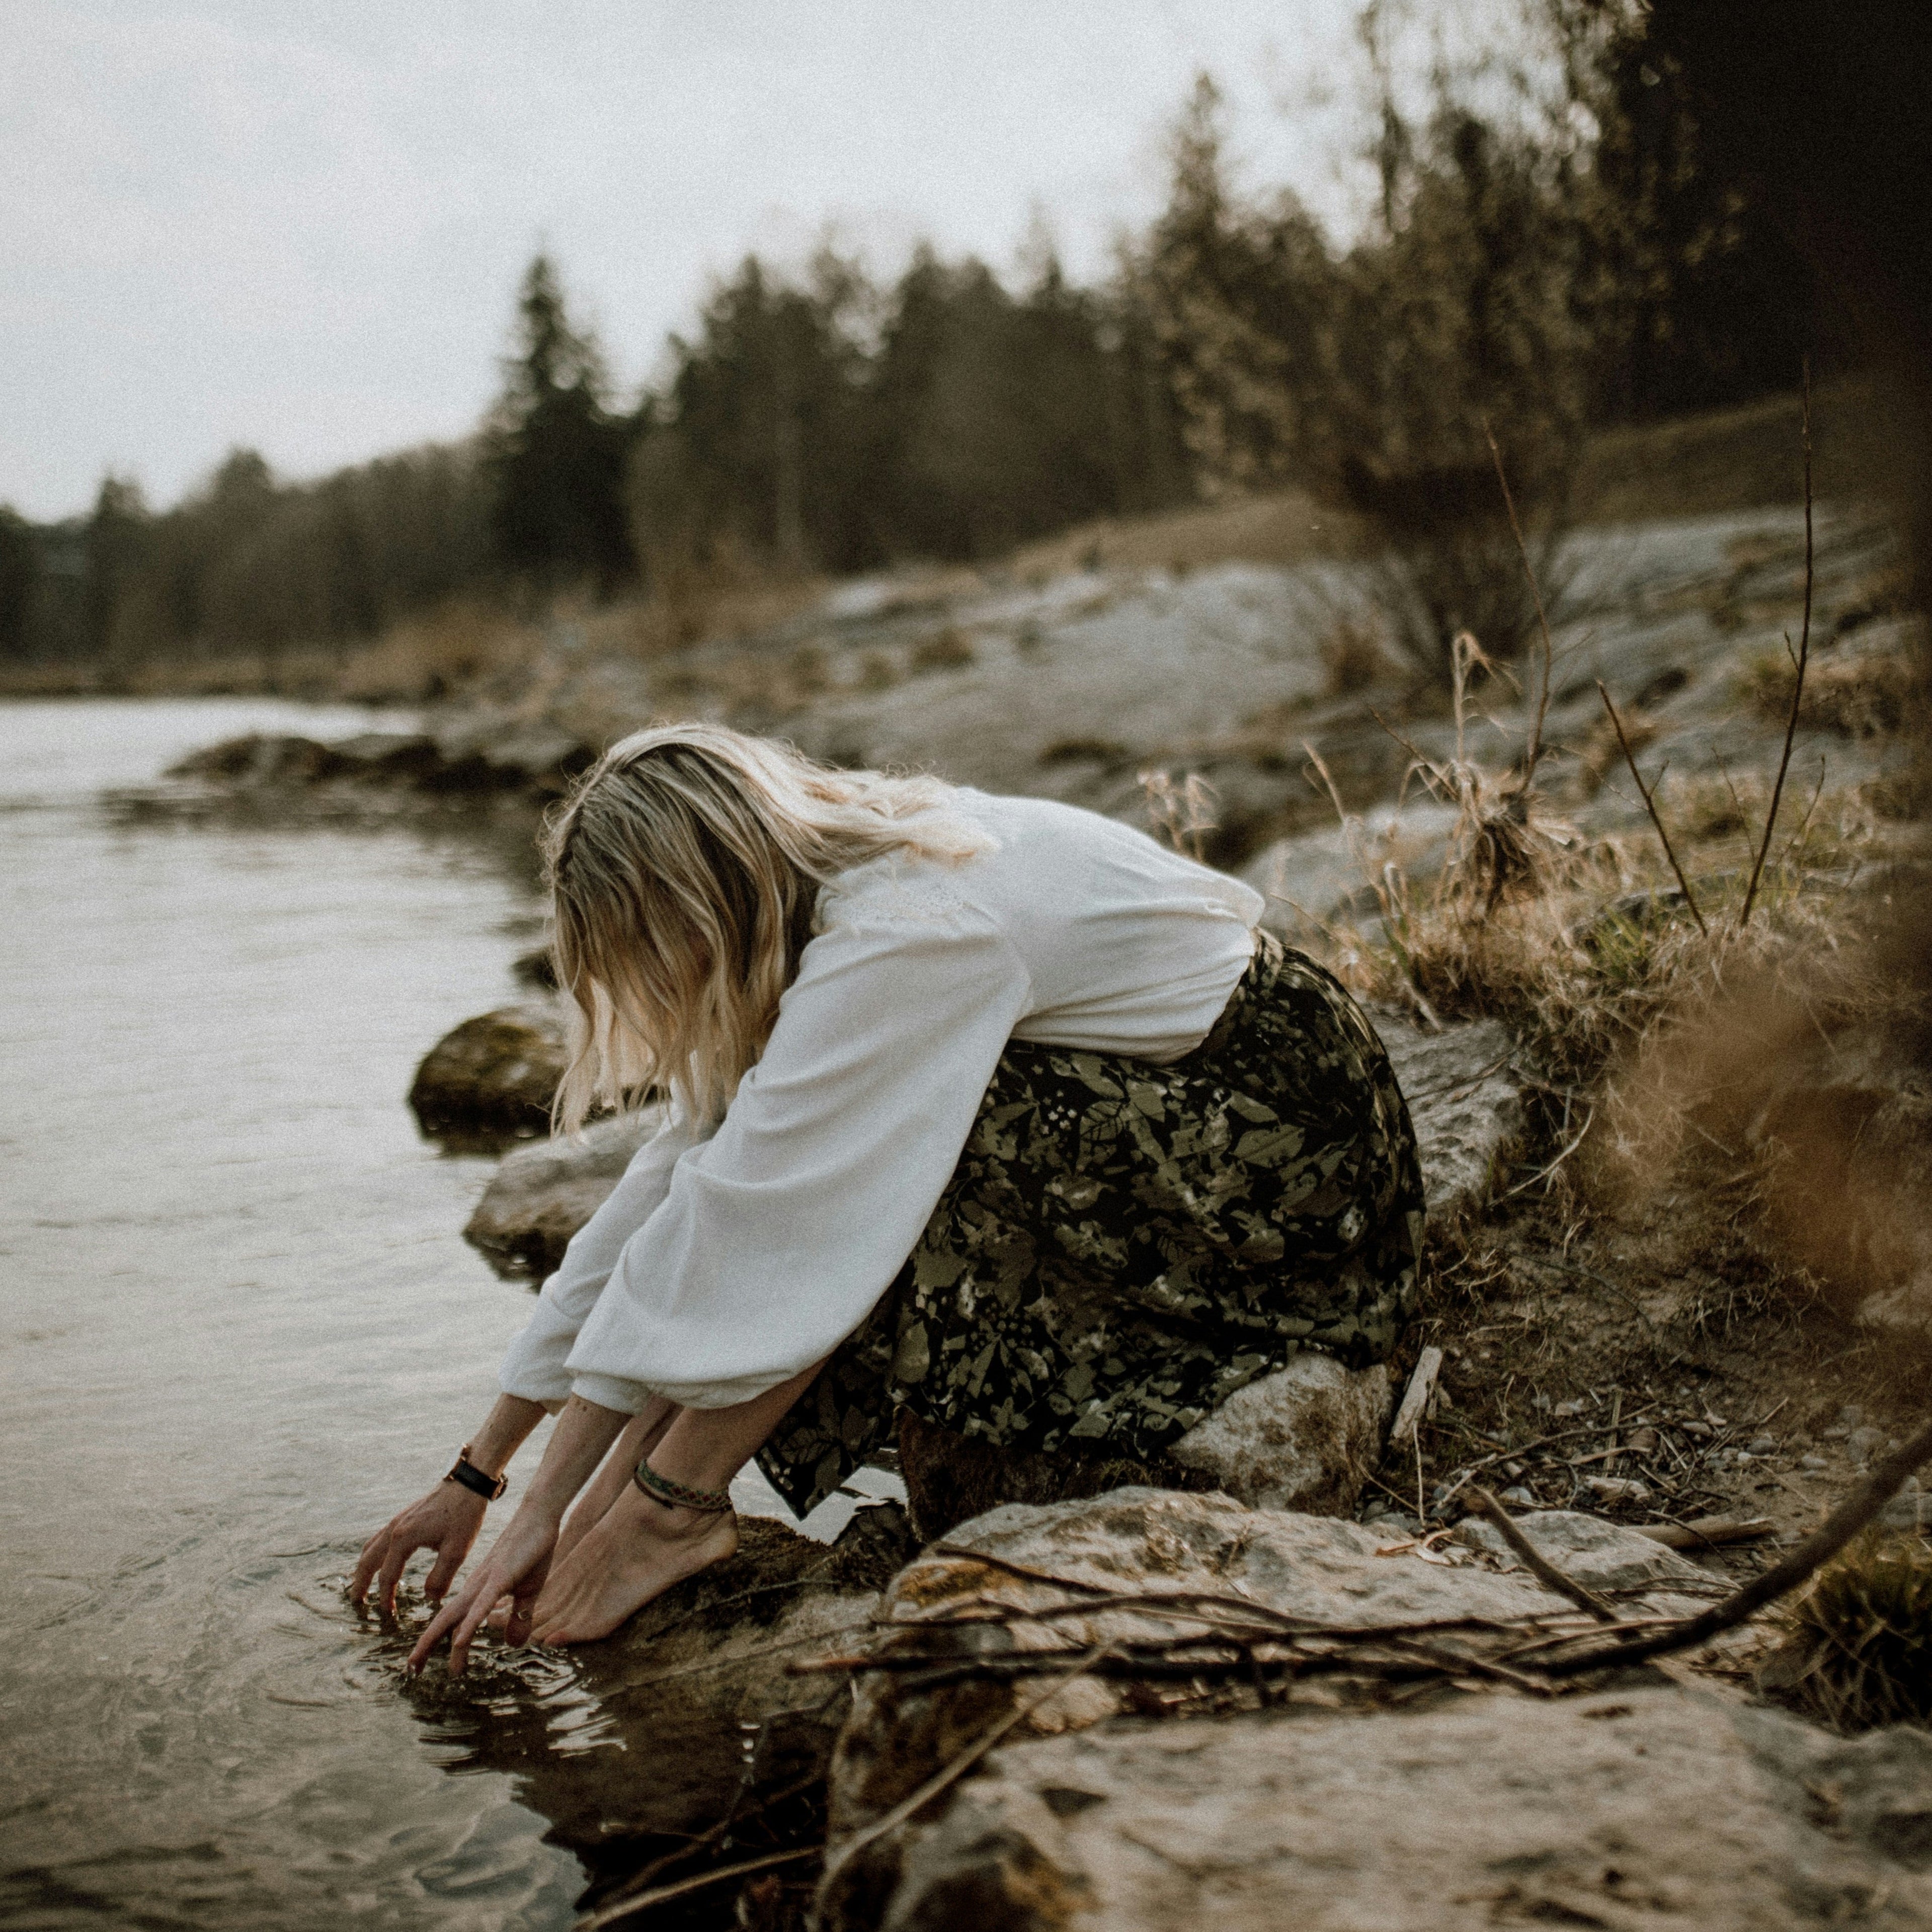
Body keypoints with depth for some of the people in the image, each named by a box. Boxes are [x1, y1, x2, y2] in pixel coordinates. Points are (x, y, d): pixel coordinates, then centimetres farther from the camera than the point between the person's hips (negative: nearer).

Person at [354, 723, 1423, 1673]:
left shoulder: (905, 937, -27)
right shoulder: (818, 898, 0)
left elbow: (747, 1228, -27)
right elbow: (676, 1184, -1)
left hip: (1288, 1159, -9)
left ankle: (681, 1512, -12)